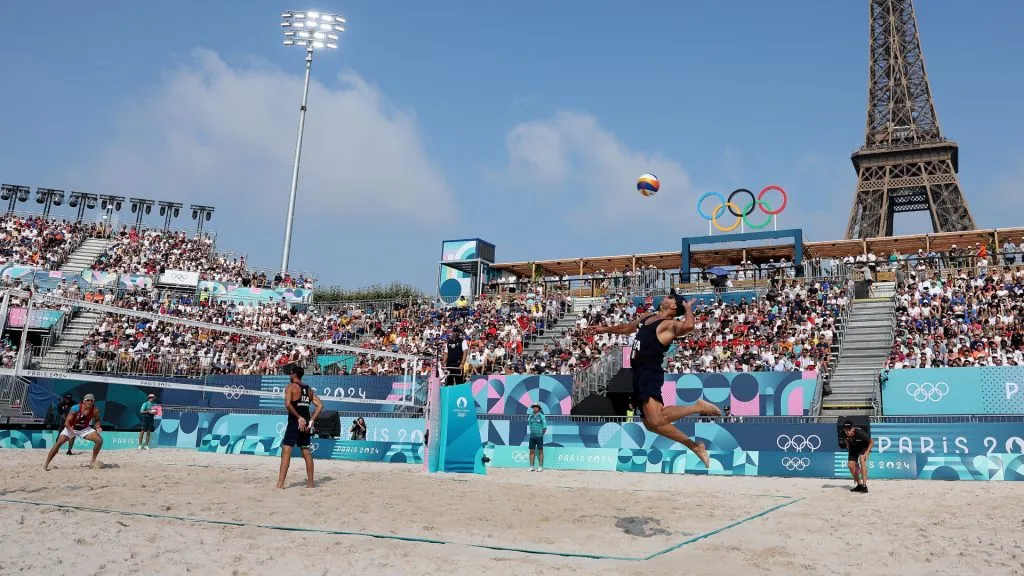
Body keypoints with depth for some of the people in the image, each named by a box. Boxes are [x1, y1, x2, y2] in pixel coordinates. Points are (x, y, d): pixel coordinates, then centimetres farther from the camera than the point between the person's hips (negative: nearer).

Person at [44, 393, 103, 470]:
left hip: (84, 429, 2)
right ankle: (46, 465, -8)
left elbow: (97, 420, 1)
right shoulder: (75, 408, -28)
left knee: (99, 440, -15)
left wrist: (98, 427, -21)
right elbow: (67, 422, -24)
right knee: (58, 443, -18)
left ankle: (93, 462, 0)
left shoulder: (95, 410, -18)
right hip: (71, 428, -2)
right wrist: (71, 430, -42)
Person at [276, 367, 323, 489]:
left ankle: (280, 483, -14)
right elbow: (320, 405, 8)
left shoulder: (290, 387, -4)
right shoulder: (309, 389, 14)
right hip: (305, 424, 6)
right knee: (306, 452, 13)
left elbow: (288, 404, -20)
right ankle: (310, 483, 17)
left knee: (286, 451, -7)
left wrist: (299, 418, -14)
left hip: (295, 422, -6)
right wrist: (311, 421, 4)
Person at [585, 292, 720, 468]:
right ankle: (694, 446, 12)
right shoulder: (647, 318, 19)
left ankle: (699, 407, -6)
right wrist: (605, 329, 44)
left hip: (651, 374, -9)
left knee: (655, 421, -24)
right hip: (639, 374, 9)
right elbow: (627, 327, 36)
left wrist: (688, 307, -12)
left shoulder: (670, 325, -9)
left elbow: (688, 326, -31)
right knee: (650, 422, 6)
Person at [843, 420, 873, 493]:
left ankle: (864, 486, -27)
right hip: (854, 446, 5)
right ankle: (859, 485, 15)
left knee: (862, 460, -28)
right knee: (850, 464, -5)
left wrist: (867, 453, -28)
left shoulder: (859, 432, -39)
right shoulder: (844, 433, -25)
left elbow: (872, 442, -23)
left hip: (864, 446, -5)